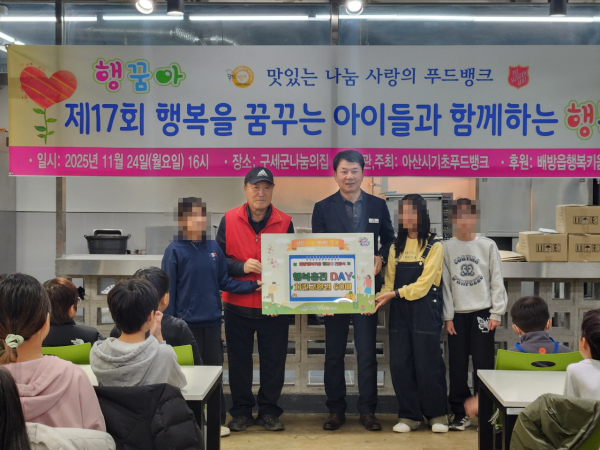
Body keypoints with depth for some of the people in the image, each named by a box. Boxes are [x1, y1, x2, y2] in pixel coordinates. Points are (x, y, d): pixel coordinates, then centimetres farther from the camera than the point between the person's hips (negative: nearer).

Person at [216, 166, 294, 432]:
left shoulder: (284, 222, -1)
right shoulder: (229, 220, -2)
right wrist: (242, 267, -18)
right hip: (237, 305, 0)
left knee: (273, 361, 8)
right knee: (239, 361, 10)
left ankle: (268, 411, 23)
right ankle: (241, 412, 25)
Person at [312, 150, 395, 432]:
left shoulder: (378, 206, 5)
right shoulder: (323, 208, 1)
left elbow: (389, 239, 13)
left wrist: (381, 258, -9)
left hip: (367, 287, 0)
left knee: (367, 352, 4)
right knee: (334, 353, 8)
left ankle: (367, 410, 14)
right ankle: (336, 410, 19)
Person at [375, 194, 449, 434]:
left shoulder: (433, 246, -3)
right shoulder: (396, 246, 13)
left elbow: (423, 284, -12)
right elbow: (390, 280, 9)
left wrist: (394, 294, -18)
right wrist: (379, 298, -9)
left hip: (425, 312, -5)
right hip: (399, 312, 5)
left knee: (427, 364, 0)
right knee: (400, 364, 3)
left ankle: (437, 414, 17)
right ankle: (410, 415, 15)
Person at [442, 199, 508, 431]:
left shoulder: (488, 246, 3)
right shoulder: (446, 248, 3)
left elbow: (497, 282, 3)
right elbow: (444, 284, 2)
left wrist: (496, 313, -3)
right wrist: (448, 316, -2)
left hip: (482, 311, -1)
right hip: (457, 314, 1)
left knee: (484, 364, 0)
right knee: (457, 365, 2)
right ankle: (460, 412, 13)